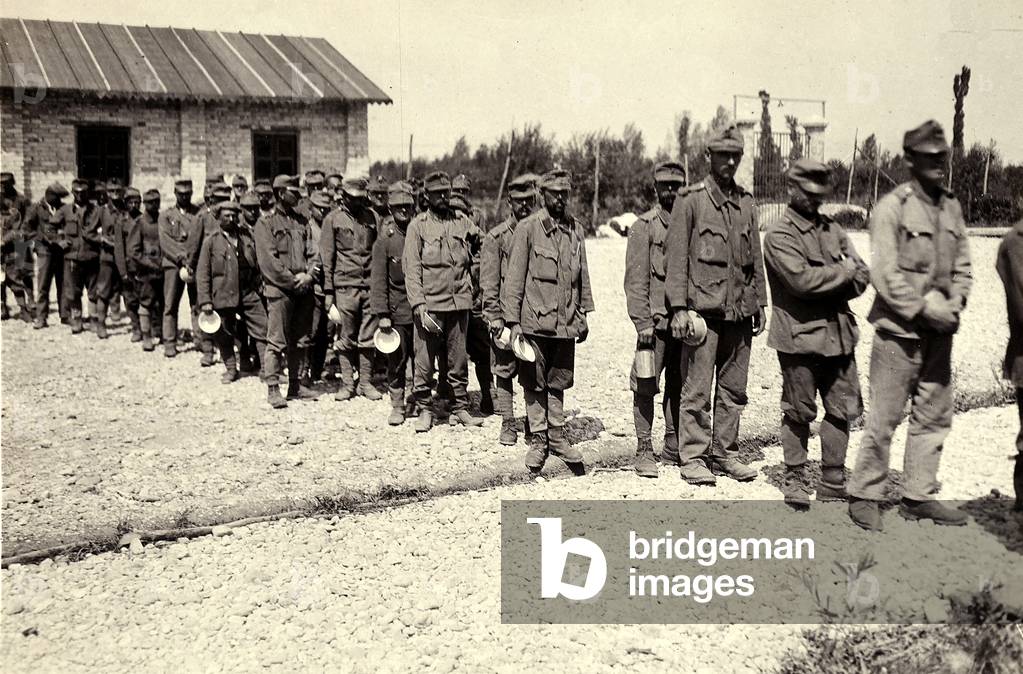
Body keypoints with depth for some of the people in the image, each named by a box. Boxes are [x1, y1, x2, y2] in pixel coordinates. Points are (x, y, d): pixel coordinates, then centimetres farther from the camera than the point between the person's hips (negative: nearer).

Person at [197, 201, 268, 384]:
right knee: (225, 336, 8)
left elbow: (257, 265, 17)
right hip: (223, 296, -2)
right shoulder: (211, 242, 0)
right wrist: (205, 300, -8)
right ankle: (231, 369, 26)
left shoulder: (247, 238, 10)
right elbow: (202, 274, -2)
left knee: (262, 332, -4)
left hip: (250, 294, 2)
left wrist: (259, 287, 10)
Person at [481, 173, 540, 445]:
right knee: (505, 370, 4)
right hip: (506, 315, -1)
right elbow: (489, 282, -2)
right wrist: (494, 316, -9)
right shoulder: (496, 237, 1)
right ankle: (508, 425, 13)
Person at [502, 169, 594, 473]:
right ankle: (538, 439, 15)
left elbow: (583, 276, 15)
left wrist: (583, 315, 13)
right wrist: (513, 320, -10)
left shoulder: (576, 230, 9)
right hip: (536, 320, -4)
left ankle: (557, 436, 23)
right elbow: (514, 277, -6)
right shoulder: (528, 228, -5)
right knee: (535, 383, 5)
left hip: (566, 322, 4)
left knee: (558, 381, 12)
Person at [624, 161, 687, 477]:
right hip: (657, 319, -4)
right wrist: (643, 321, -13)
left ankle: (674, 448, 21)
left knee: (679, 386, 11)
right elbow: (636, 279, -5)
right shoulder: (644, 226, 0)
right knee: (645, 387, -3)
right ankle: (644, 451, 6)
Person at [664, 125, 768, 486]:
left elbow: (756, 257, 18)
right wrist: (679, 307, -12)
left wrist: (760, 302, 12)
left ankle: (725, 452, 20)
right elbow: (676, 256, -6)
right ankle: (693, 457, 5)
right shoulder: (690, 199, -2)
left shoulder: (746, 202, 14)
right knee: (697, 389, -3)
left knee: (734, 389, 10)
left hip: (740, 311, 6)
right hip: (704, 308, -5)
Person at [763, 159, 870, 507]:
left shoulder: (833, 229, 15)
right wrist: (842, 272, -7)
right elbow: (802, 280, -20)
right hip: (800, 335, -6)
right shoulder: (779, 235, -6)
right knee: (799, 413, 4)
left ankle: (833, 482, 20)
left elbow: (862, 277, 8)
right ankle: (795, 479, 17)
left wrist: (826, 281, -11)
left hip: (840, 333, 6)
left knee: (843, 409, 9)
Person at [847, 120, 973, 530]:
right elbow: (885, 274, -15)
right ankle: (864, 495, 13)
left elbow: (962, 266, 13)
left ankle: (919, 496, 24)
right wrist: (925, 309, -16)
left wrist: (953, 306, -4)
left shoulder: (951, 207, 10)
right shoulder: (892, 207, -9)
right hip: (899, 330, -7)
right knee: (884, 417, -1)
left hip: (939, 331, 7)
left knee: (934, 416, 11)